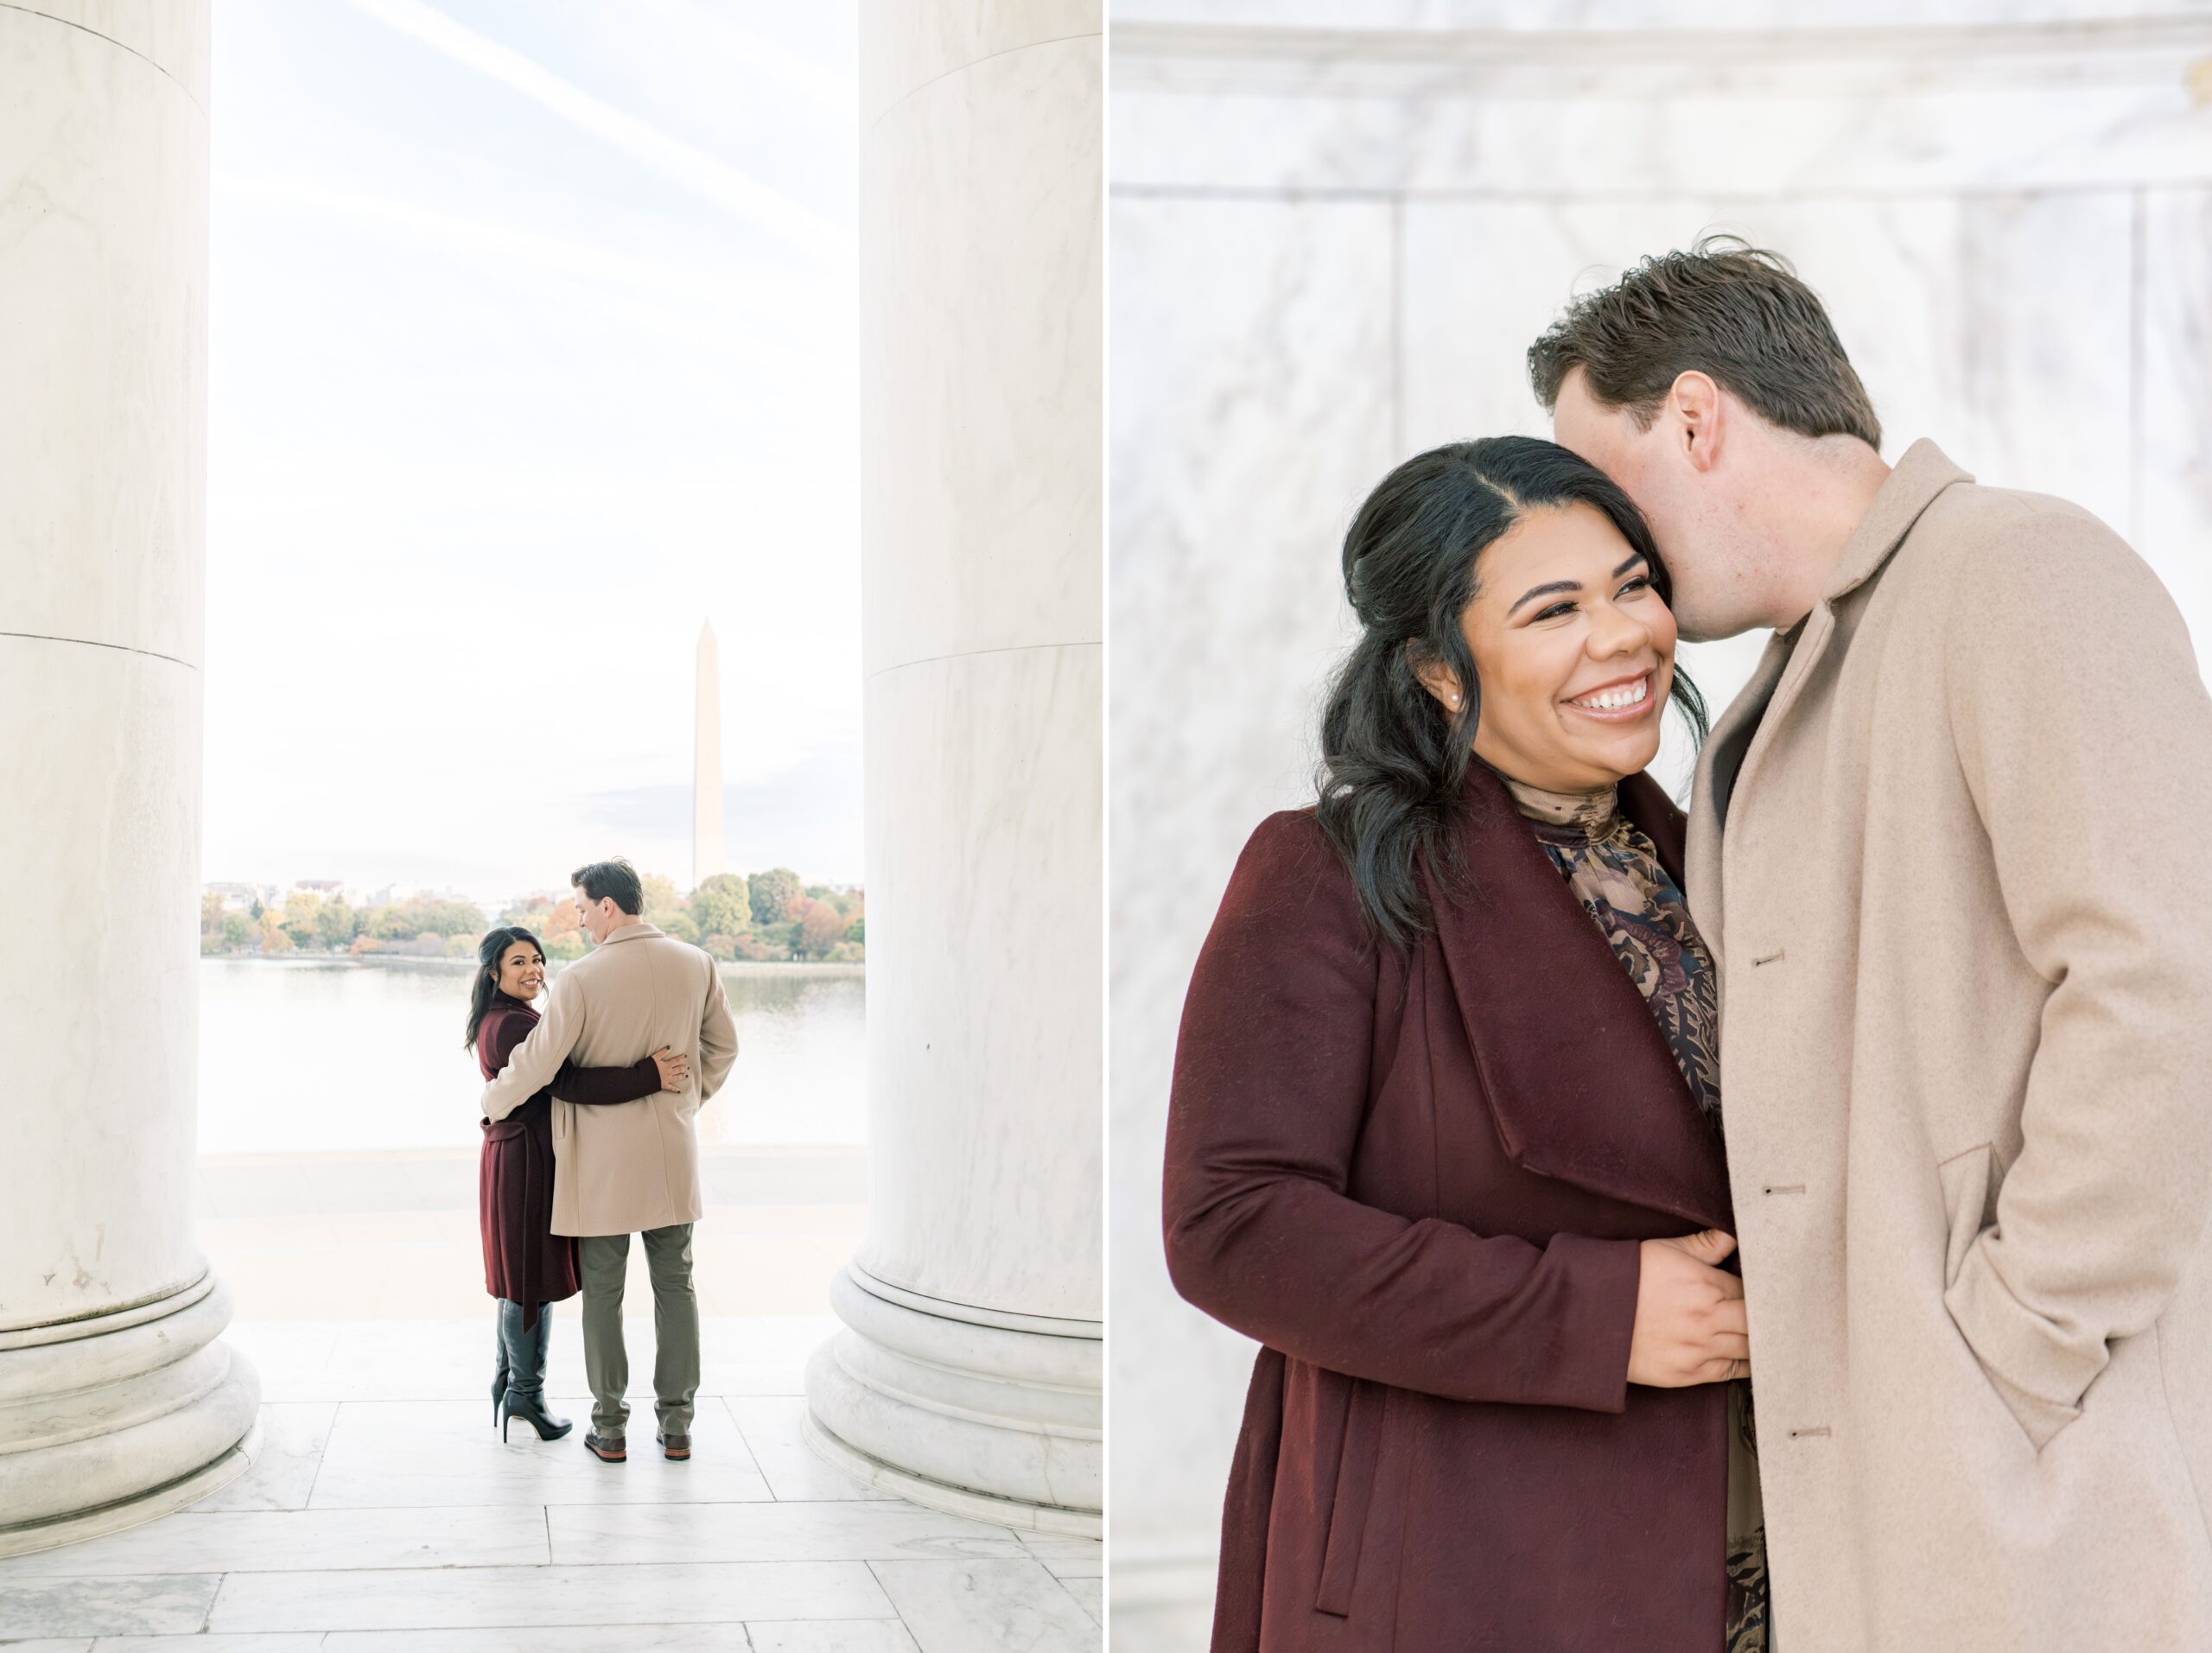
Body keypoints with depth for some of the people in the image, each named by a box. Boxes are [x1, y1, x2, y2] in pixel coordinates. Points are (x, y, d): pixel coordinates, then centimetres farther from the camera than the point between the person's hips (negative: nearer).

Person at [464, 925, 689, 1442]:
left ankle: (507, 1387, 26)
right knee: (534, 1281, 0)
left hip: (512, 1160, 11)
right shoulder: (512, 1025, -20)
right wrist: (650, 1076, -34)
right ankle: (527, 1393, 11)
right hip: (527, 1162, -11)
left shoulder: (498, 1022, 14)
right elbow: (568, 1084, -30)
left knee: (520, 1280, 17)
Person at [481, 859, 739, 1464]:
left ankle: (610, 1429, 13)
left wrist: (493, 1103, 7)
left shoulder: (581, 978, -15)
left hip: (602, 1155, -3)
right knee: (675, 1286, 11)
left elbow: (538, 1062, -12)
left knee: (603, 1291, 8)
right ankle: (676, 1424, 14)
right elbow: (723, 1046, 10)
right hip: (673, 1150, 4)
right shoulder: (696, 965, -1)